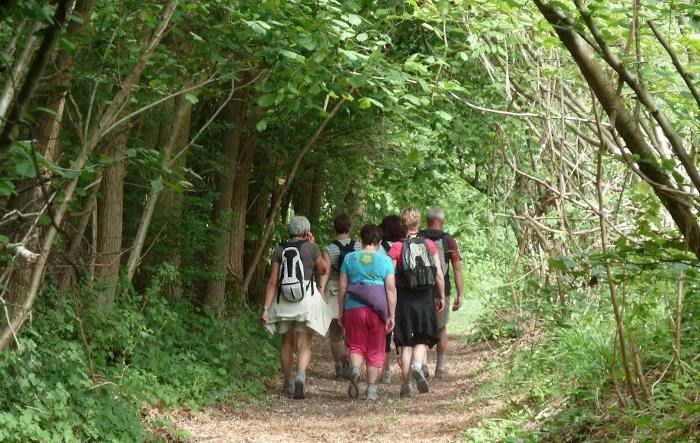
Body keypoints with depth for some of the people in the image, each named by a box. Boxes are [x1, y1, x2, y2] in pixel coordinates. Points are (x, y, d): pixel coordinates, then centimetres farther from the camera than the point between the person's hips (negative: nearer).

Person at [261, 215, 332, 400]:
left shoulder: (280, 250, 2)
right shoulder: (311, 248, -4)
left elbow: (273, 282, -2)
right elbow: (323, 270, 11)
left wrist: (266, 308, -3)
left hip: (284, 302, 3)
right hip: (307, 300, -3)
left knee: (287, 343, 18)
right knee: (304, 345, -1)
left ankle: (288, 384, 27)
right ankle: (301, 375, -27)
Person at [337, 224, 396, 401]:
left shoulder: (350, 258, 4)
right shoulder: (385, 260, 1)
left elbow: (342, 287, 3)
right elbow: (391, 289, -3)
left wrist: (341, 311, 11)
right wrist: (391, 315, 0)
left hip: (354, 307, 0)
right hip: (377, 310, 0)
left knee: (356, 346, 11)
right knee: (375, 350, 10)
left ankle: (355, 371, -18)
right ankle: (371, 389, 9)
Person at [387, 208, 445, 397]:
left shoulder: (396, 248, -6)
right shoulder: (429, 245, 0)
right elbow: (439, 275, 0)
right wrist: (442, 297, 11)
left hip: (404, 300, -1)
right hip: (426, 299, 1)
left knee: (406, 343, 7)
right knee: (422, 339, 14)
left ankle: (406, 385, 7)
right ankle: (417, 365, -16)